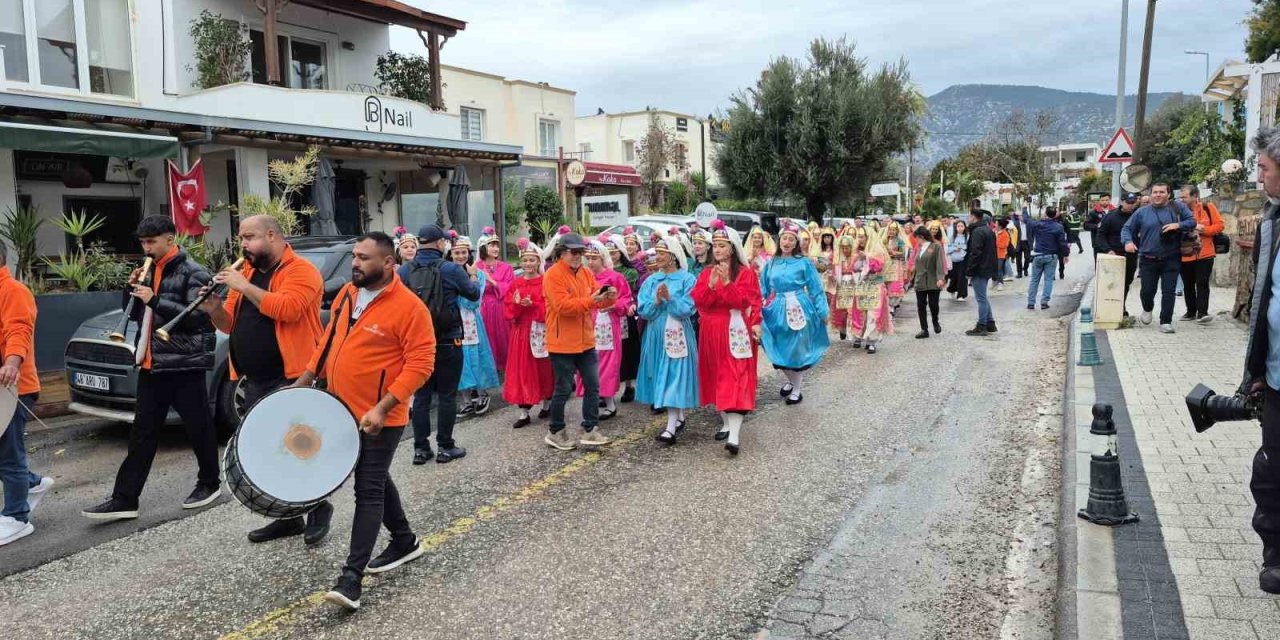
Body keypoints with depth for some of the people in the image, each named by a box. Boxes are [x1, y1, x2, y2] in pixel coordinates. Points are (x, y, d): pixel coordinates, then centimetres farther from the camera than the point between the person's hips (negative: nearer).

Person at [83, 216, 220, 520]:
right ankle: (124, 499, 8)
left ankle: (210, 483, 21)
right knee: (142, 433, 7)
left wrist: (155, 301, -20)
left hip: (184, 364, -7)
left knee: (198, 427, 4)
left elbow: (197, 317, -17)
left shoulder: (193, 273, -7)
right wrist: (133, 290, 2)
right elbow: (138, 315, 20)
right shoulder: (151, 271, 16)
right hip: (151, 364, 7)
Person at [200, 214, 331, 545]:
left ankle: (319, 508, 16)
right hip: (254, 381, 8)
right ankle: (288, 515, 24)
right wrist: (215, 309, -6)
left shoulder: (300, 270, -9)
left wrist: (244, 287, -21)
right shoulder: (246, 272, 14)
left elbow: (288, 308, -26)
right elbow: (230, 324, 15)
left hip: (291, 378, -8)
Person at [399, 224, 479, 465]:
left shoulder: (404, 271, -3)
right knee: (447, 396, 6)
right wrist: (473, 275, 23)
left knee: (421, 396, 10)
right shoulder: (450, 269, -11)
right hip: (447, 343, -3)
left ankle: (420, 448, 13)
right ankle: (445, 447, 11)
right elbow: (474, 293, 4)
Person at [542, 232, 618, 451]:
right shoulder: (553, 275, -13)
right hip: (562, 343, -7)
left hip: (586, 341, 7)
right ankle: (555, 432, 18)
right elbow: (563, 306, -22)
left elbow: (597, 299, 5)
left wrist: (609, 298, -18)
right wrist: (591, 301, -28)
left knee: (592, 385, 7)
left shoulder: (586, 273, 10)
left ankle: (590, 430, 17)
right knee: (563, 389, 3)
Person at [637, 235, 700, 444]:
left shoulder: (686, 279, -4)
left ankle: (671, 427, -12)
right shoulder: (651, 280, 8)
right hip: (656, 334, 5)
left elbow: (687, 310, -12)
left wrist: (669, 298, -24)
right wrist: (656, 301, -17)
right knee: (662, 376, 10)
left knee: (674, 376, -9)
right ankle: (679, 417, 26)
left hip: (677, 335, -5)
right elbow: (643, 310, 0)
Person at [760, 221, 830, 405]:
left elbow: (816, 289, -4)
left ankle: (797, 389, 19)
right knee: (780, 350, 10)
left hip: (798, 310, -4)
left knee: (797, 349, 4)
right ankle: (792, 381, 35)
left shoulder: (804, 263, -5)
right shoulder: (771, 264, 5)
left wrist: (823, 312, -6)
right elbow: (763, 290, 12)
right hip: (777, 311, 4)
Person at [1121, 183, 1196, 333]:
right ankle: (1147, 310, 34)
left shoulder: (1179, 207, 4)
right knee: (1147, 291, 2)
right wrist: (1128, 241, -11)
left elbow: (1192, 221, 5)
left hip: (1171, 259, 0)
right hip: (1148, 260, 1)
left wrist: (1178, 225, -15)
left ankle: (1165, 322, 4)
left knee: (1168, 291, -3)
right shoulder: (1142, 212, 4)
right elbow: (1126, 229, 8)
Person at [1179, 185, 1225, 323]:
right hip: (1185, 255, 3)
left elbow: (1220, 225, -4)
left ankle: (1202, 312, -4)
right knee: (1188, 285, 11)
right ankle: (1191, 312, 21)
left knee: (1202, 283, -5)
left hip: (1205, 253, -3)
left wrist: (1203, 229, -16)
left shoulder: (1208, 207, -2)